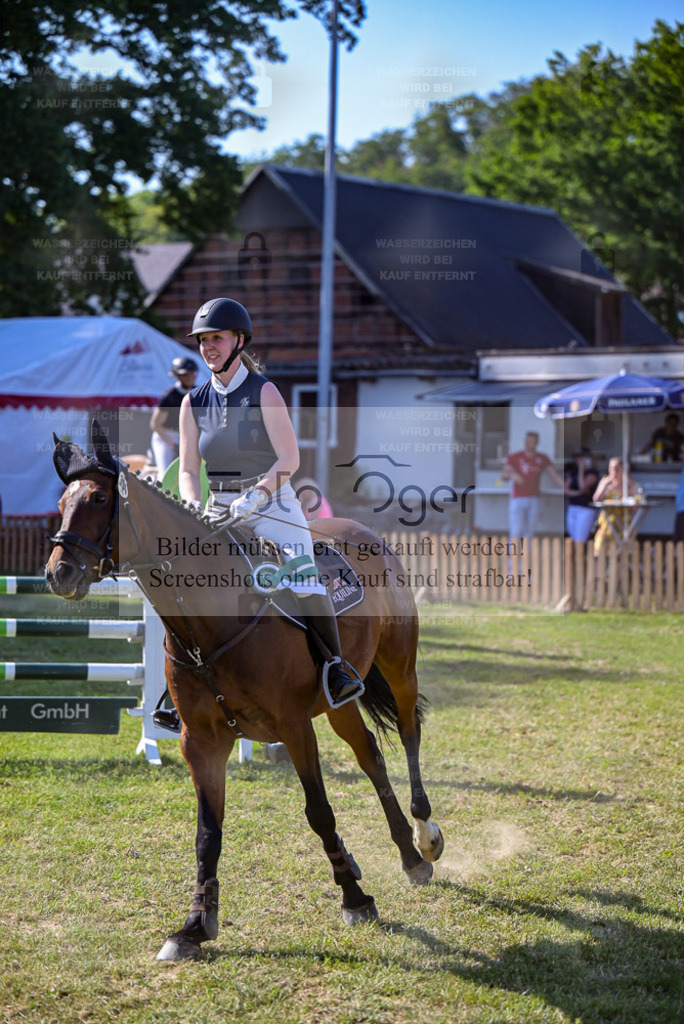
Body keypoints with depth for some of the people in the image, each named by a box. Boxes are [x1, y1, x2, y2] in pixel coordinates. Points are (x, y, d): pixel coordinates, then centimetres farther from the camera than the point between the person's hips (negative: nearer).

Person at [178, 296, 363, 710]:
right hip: (219, 511, 4)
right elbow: (188, 471, 5)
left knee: (302, 580, -24)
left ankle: (336, 664, -9)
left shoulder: (264, 392, -6)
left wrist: (255, 495, -26)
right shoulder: (194, 402, 6)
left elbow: (289, 459, -13)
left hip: (272, 506, -4)